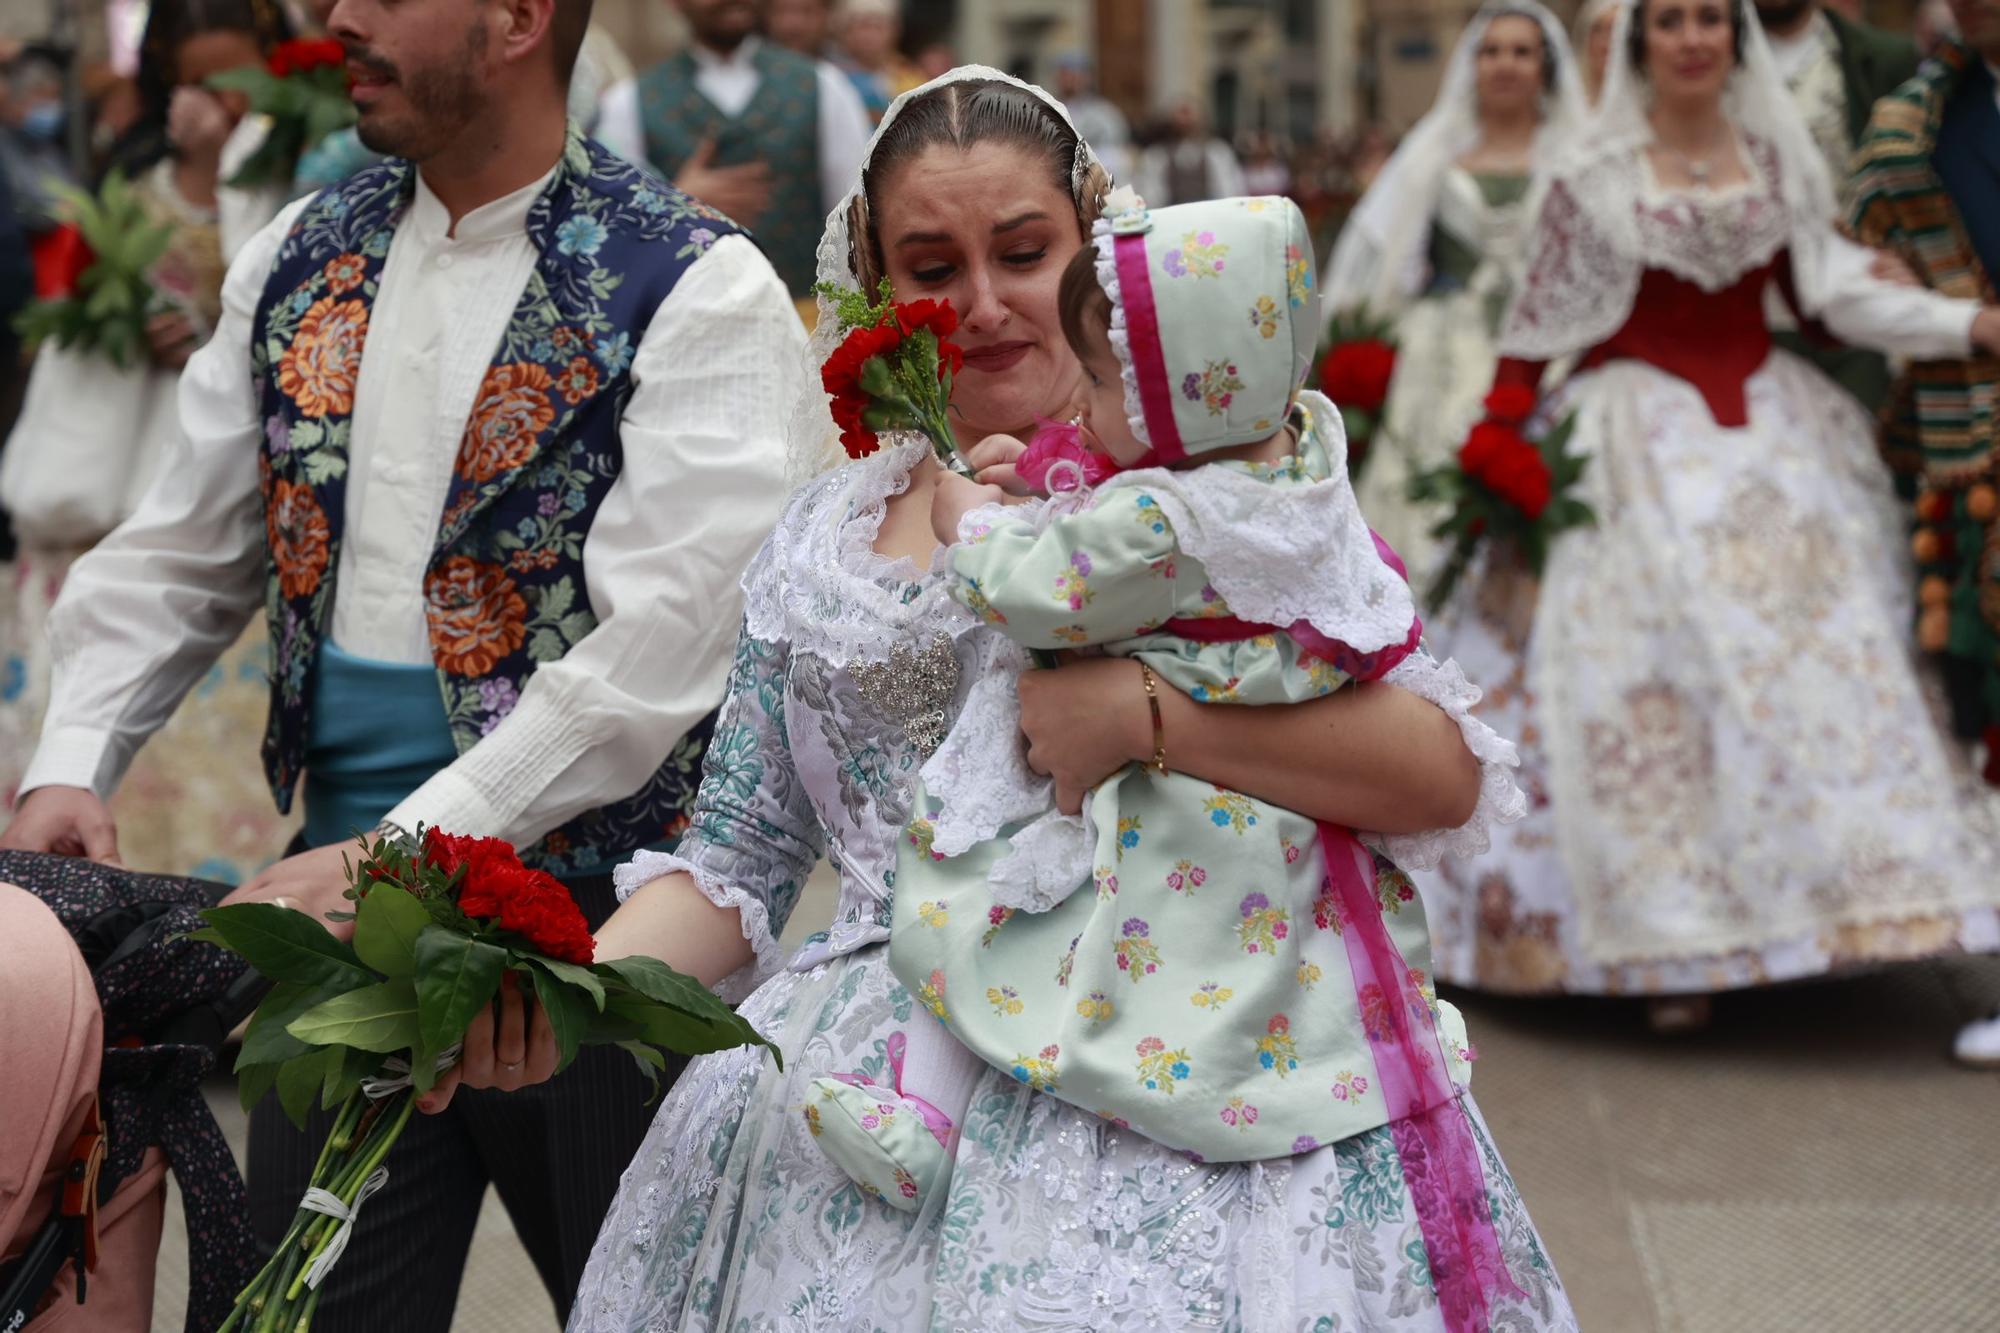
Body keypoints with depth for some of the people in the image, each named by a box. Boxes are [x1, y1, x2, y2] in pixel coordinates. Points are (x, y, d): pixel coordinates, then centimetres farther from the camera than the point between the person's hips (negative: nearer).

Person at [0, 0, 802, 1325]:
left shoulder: (695, 290, -12)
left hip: (589, 902, -5)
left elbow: (657, 647, -20)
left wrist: (403, 854, -24)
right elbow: (177, 557, 13)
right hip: (344, 880, 5)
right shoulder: (299, 263, 8)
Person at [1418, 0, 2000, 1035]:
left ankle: (1790, 906, 6)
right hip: (1641, 432, -4)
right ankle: (1673, 944, -5)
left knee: (1811, 645, -3)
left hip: (1770, 426, 4)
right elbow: (1535, 329, 0)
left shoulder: (1780, 161, 7)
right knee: (1656, 662, -9)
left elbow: (1838, 292, 6)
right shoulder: (1591, 179, -3)